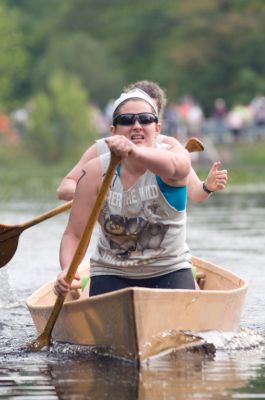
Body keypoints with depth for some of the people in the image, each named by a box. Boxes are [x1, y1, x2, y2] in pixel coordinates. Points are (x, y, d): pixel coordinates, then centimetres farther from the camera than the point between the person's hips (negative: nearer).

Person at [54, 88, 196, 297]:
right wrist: (67, 271, -32)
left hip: (170, 272, 0)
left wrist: (134, 152, -62)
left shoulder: (175, 154, -13)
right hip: (112, 275, 0)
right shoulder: (96, 172, -9)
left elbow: (172, 166, -40)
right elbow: (74, 234, -10)